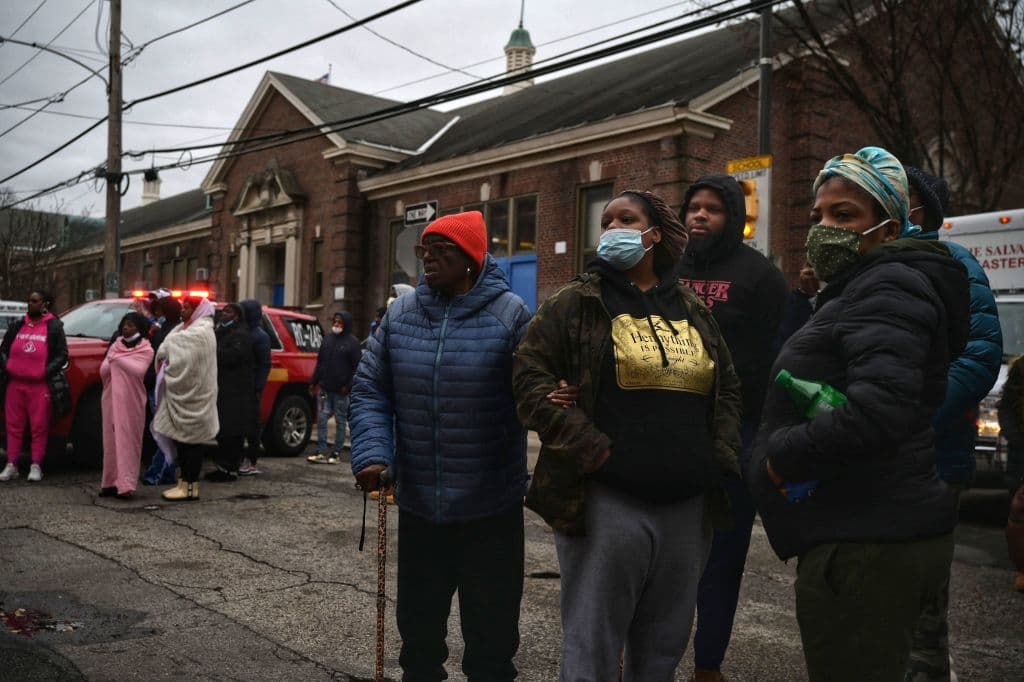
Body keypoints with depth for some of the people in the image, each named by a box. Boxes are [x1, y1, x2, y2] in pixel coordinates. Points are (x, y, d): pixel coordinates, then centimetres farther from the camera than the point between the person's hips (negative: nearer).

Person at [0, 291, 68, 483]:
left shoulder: (54, 327, 3)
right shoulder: (17, 325, 14)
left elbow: (62, 355, -1)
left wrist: (46, 372, -13)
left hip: (40, 386, -4)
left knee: (39, 427, -2)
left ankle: (36, 466, 5)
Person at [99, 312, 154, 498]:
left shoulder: (146, 350, 1)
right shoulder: (115, 346, 15)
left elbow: (138, 370, -16)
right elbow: (103, 371, 6)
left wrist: (116, 358, -7)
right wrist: (113, 361, -12)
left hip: (131, 402, -4)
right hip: (111, 400, 4)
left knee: (128, 442, -7)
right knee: (111, 441, 3)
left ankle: (125, 485, -12)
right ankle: (110, 482, 7)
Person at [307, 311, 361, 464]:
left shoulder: (352, 342, -4)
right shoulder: (328, 338, 12)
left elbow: (356, 367, -8)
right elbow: (320, 362, 16)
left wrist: (348, 386, -14)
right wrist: (313, 382, 11)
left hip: (341, 390, -5)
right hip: (325, 388, 5)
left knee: (340, 421, 4)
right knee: (321, 419, 1)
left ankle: (336, 453, 10)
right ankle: (321, 452, 4)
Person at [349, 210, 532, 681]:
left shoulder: (509, 314, -11)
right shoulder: (400, 314, 1)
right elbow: (370, 391, 2)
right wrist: (371, 453, -12)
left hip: (491, 509, -3)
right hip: (418, 505, 4)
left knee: (491, 631, 11)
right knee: (418, 621, 21)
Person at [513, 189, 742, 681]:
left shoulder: (693, 312, 13)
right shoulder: (576, 303, -1)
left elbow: (727, 387, 19)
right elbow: (531, 377, -8)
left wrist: (721, 455, 5)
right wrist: (591, 449, -15)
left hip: (688, 506, 5)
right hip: (606, 502, -5)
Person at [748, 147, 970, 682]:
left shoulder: (887, 288, -14)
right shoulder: (856, 290, 19)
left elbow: (879, 410, -29)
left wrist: (782, 456, -19)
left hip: (866, 543, -11)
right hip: (866, 535, 11)